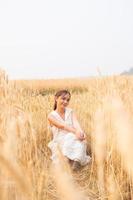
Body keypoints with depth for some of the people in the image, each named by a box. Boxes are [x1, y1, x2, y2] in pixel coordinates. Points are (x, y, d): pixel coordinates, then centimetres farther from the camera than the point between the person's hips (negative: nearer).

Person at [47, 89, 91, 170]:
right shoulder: (51, 116, 3)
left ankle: (77, 160, -48)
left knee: (79, 138, -33)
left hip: (74, 139, 2)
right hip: (59, 142, -2)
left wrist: (80, 131, -32)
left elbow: (76, 123, -8)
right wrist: (75, 131, -32)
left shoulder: (70, 112, 13)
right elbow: (62, 126, -14)